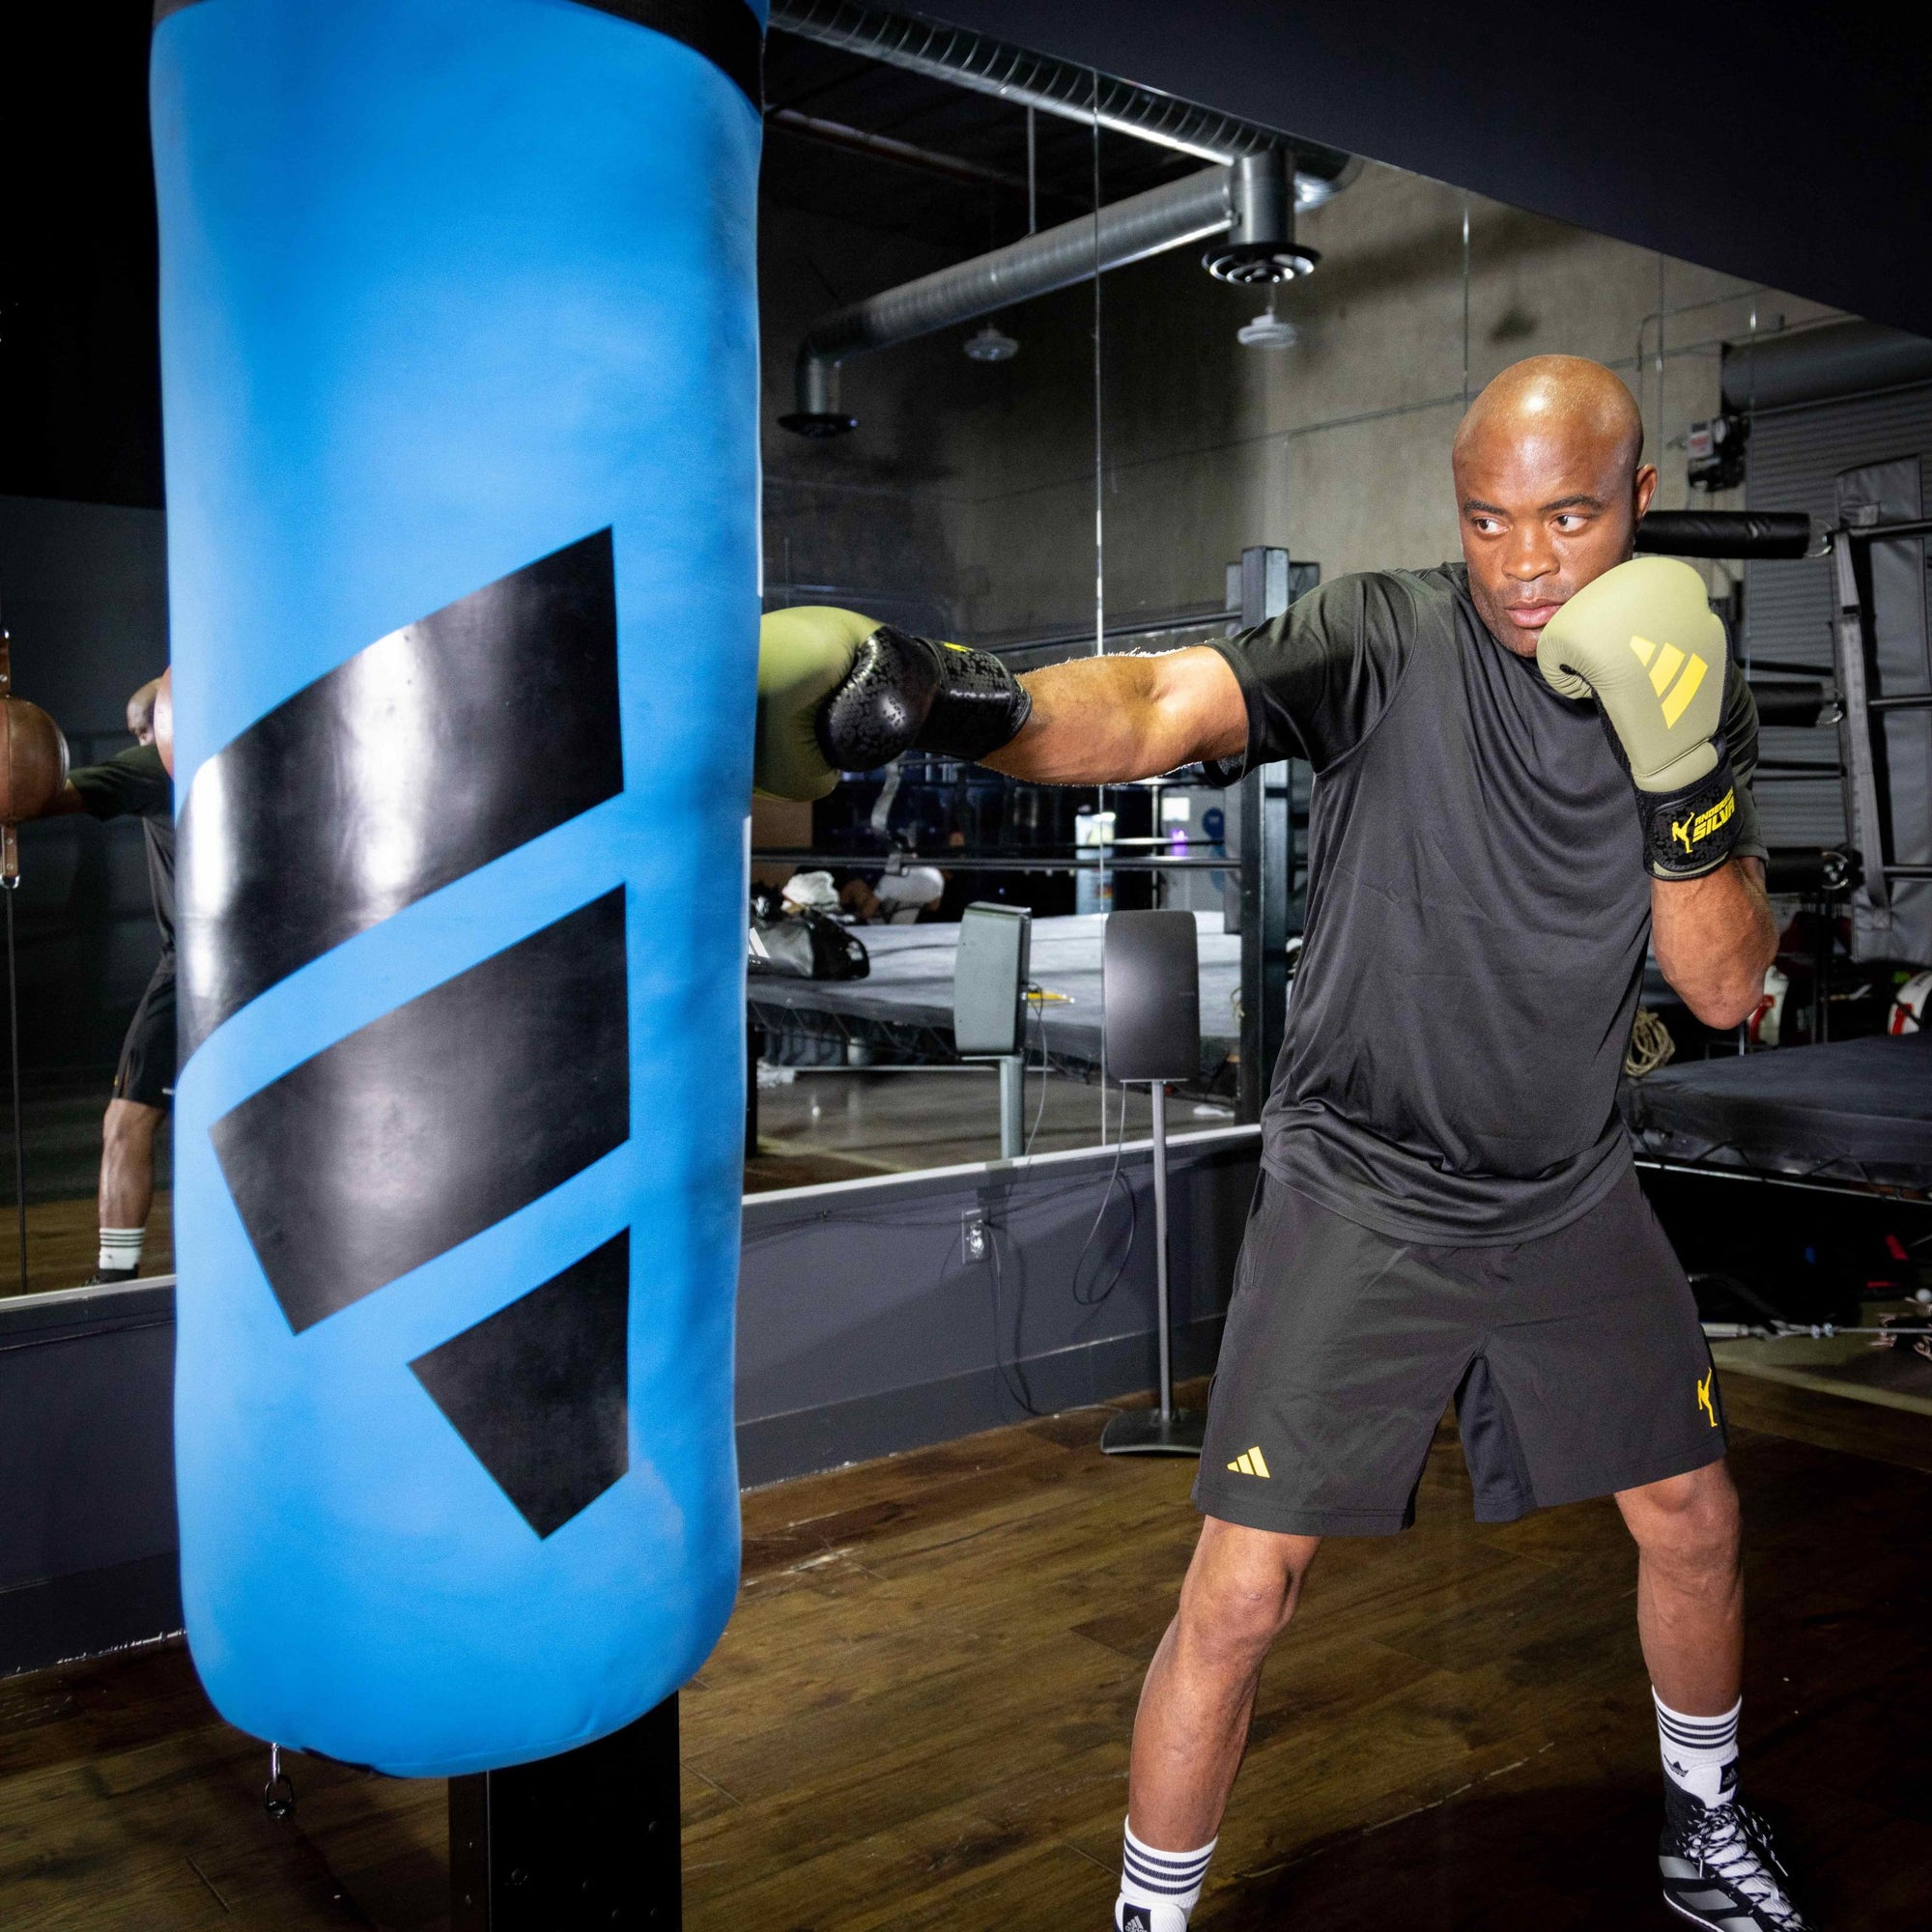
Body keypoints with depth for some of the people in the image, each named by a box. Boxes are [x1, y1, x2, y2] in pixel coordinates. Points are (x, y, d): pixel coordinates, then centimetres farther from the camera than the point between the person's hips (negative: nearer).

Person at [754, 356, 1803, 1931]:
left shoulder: (1694, 691, -2)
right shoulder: (1385, 642, -16)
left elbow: (1728, 988, -5)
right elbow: (1161, 707, -34)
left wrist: (1683, 778, -21)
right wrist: (973, 704, -55)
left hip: (1572, 1197, 5)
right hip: (1359, 1196, -4)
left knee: (1693, 1522, 19)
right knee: (1243, 1597, -6)